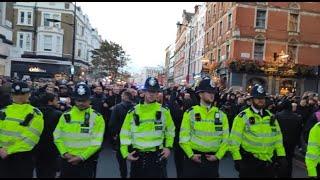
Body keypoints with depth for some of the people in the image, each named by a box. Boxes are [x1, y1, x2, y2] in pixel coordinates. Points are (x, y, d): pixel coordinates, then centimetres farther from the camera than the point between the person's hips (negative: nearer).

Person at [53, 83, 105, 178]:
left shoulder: (97, 117, -8)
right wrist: (64, 153, -8)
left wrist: (81, 157, -14)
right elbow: (58, 137, 4)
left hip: (87, 161, -3)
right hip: (67, 160, 3)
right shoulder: (66, 116, 3)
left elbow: (96, 142, -10)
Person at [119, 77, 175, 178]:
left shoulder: (164, 111, 0)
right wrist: (125, 153, -3)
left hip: (157, 156, 0)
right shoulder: (133, 111, -1)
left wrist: (168, 146, 2)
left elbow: (170, 130, 12)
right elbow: (125, 133, 3)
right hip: (137, 156, 1)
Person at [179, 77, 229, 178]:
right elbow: (183, 137, -4)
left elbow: (225, 138, 5)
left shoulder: (221, 115, 4)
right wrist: (190, 155, -9)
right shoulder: (190, 113, -3)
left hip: (212, 160, 2)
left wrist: (218, 156, -4)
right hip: (194, 159, -2)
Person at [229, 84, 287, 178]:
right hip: (249, 161, -5)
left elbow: (278, 137, 13)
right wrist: (237, 159, -14)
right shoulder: (243, 116, -9)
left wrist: (281, 155, 7)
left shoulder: (270, 116, 9)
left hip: (268, 162, 5)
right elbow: (235, 139, -11)